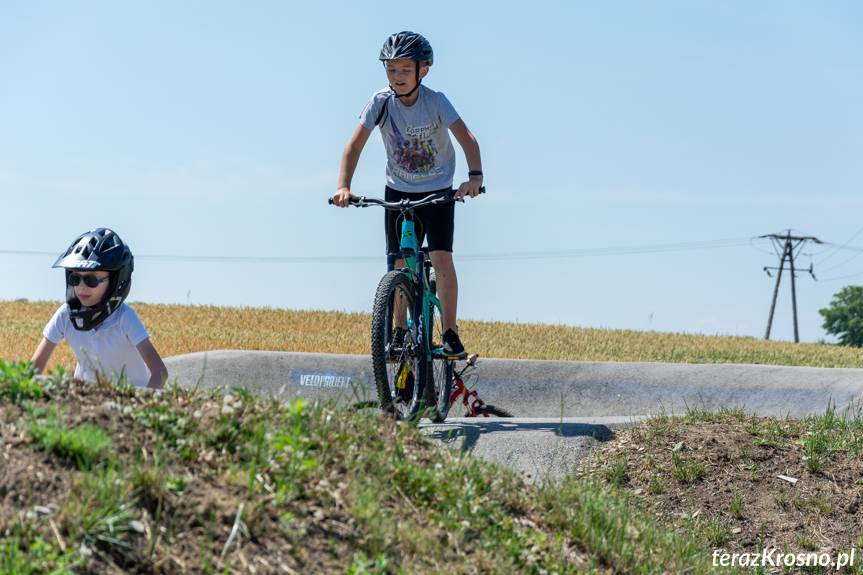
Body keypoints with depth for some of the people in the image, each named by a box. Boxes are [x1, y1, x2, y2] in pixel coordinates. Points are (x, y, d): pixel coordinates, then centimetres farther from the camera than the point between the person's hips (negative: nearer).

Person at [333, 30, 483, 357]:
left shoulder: (435, 101, -19)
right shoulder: (381, 102, -14)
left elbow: (467, 139, -27)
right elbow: (354, 145, -17)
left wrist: (475, 177, -44)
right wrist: (343, 186, -30)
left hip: (438, 191, -2)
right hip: (398, 191, 2)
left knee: (441, 258, -15)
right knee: (398, 264, 1)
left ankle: (450, 333, -9)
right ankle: (399, 332, 14)